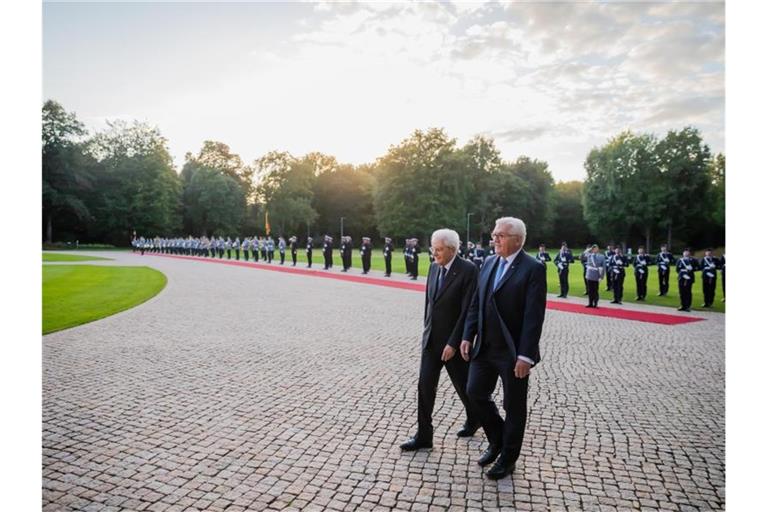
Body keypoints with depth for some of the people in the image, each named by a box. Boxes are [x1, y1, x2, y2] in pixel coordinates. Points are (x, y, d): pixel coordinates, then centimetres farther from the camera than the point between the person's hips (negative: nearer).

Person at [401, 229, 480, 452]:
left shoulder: (468, 270, -17)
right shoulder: (434, 267, 4)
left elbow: (468, 310, -20)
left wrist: (453, 343, -21)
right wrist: (426, 330, 13)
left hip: (453, 342, -5)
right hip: (431, 339, 6)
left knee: (463, 385, 14)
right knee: (425, 385, 3)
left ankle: (474, 419, 41)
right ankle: (423, 435, 13)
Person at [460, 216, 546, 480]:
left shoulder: (533, 268, -13)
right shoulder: (489, 264, 8)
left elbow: (534, 316, -17)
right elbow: (476, 304, 11)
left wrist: (525, 355, -20)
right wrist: (468, 337, 5)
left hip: (513, 352, -6)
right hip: (485, 347, 6)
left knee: (514, 406, 10)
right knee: (475, 393, 11)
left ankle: (508, 458, 30)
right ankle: (497, 441, 36)